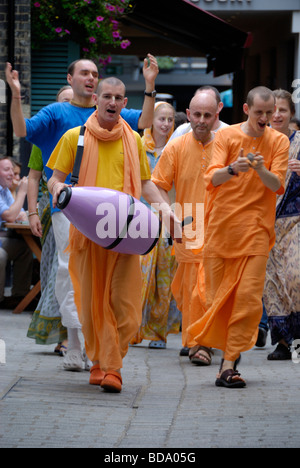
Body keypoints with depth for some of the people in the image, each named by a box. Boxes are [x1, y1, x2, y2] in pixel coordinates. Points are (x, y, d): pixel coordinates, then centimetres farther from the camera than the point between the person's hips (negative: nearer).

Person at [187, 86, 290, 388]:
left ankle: (229, 364, -10)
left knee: (248, 296, -10)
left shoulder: (278, 142, 3)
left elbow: (278, 186, -6)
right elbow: (212, 178, -11)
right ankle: (230, 349, 26)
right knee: (217, 293, 4)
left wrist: (260, 169, -26)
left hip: (255, 229, 0)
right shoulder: (227, 136, 1)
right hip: (221, 227, 0)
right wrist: (232, 169, -32)